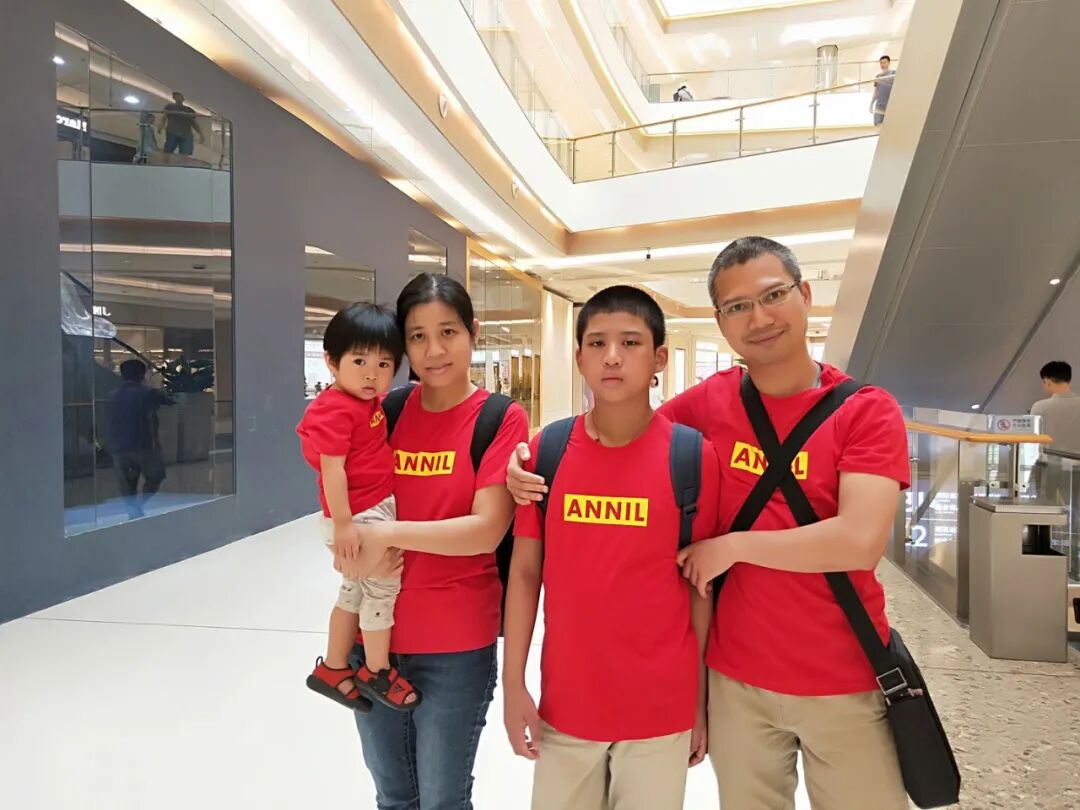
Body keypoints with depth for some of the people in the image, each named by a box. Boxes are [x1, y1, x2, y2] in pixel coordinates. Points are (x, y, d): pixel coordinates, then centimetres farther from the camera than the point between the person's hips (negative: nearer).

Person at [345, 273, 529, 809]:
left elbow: (487, 530, -18)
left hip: (456, 645, -4)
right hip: (375, 635, 5)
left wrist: (387, 533, -22)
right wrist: (357, 547, -7)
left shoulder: (500, 419, -11)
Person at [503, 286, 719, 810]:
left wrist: (700, 700, 1)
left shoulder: (693, 456, -11)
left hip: (661, 706, -1)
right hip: (564, 701, 2)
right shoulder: (546, 450, -6)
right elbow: (524, 571, 0)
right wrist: (513, 683, -1)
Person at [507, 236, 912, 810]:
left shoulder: (867, 411, -10)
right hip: (737, 675, 2)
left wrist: (733, 544, -16)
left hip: (843, 681, -2)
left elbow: (859, 542, -22)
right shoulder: (708, 403, -3)